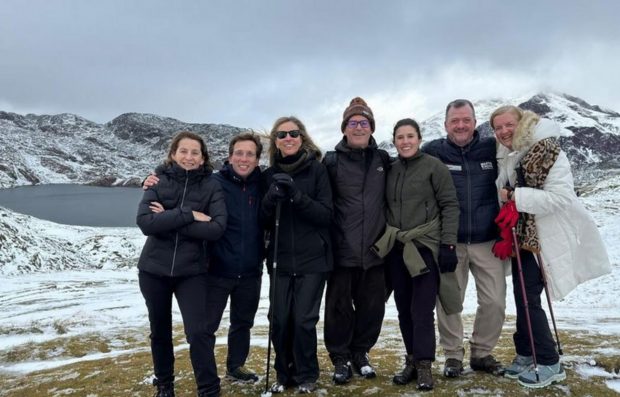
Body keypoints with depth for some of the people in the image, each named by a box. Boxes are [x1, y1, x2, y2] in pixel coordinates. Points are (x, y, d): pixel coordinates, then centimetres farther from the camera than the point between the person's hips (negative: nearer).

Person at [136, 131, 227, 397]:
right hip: (154, 269, 2)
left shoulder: (211, 186, -5)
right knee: (160, 332, 15)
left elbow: (217, 228, -18)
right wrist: (188, 215, -23)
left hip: (191, 270, -2)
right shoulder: (159, 181, -2)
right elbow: (145, 222, -16)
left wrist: (168, 220, -18)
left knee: (198, 332, -10)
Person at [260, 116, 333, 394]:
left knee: (304, 320, -3)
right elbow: (265, 221, 6)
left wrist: (296, 195, -22)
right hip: (280, 260, 3)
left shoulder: (317, 169, -2)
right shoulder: (270, 174, 7)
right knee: (279, 320, 3)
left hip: (313, 259, -3)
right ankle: (284, 374, 25)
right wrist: (272, 199, -15)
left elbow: (326, 214, -8)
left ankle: (306, 376, 20)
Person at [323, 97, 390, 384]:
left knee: (372, 306, 11)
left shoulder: (382, 159, 7)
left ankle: (360, 352, 31)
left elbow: (392, 197, 17)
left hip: (374, 248, 3)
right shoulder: (332, 161, -3)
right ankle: (341, 357, 25)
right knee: (339, 306, 6)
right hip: (342, 249, -3)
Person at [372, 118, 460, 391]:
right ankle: (412, 360, 22)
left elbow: (450, 205, -7)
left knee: (421, 309, -4)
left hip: (426, 246, -5)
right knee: (404, 309, 9)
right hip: (396, 248, 5)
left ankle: (424, 365, 8)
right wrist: (384, 241, 13)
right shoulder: (390, 170, 10)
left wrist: (448, 244, -13)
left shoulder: (433, 166, -3)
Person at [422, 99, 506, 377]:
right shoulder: (433, 152, -4)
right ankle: (453, 355, 25)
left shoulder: (492, 149, 3)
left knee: (495, 301, 5)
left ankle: (482, 352, 26)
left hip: (487, 240, 2)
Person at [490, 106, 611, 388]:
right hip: (520, 236, 7)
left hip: (543, 237, -7)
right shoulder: (505, 157, 9)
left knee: (528, 299, -7)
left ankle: (549, 364, 8)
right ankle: (526, 354, 27)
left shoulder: (548, 152, -14)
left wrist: (517, 197, -26)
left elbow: (561, 197, -23)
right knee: (522, 297, 12)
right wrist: (505, 235, 6)